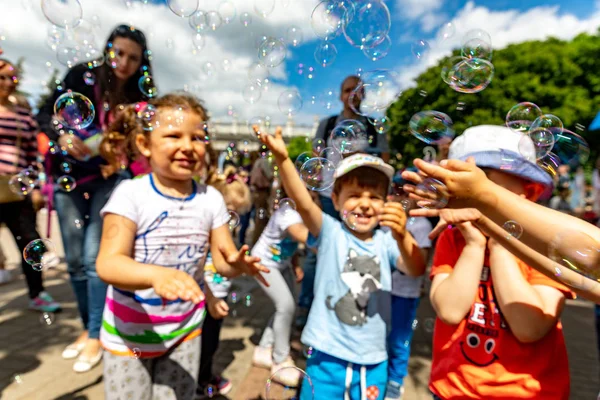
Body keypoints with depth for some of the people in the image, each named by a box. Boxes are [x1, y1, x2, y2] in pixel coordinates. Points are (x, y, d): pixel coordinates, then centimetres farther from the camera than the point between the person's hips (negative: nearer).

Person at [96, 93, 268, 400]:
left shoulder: (211, 199, -8)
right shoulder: (131, 193, -19)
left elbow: (223, 258, -8)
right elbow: (108, 263, -26)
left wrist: (236, 263, -32)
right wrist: (157, 274, -46)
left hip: (184, 330, 3)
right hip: (129, 335, -2)